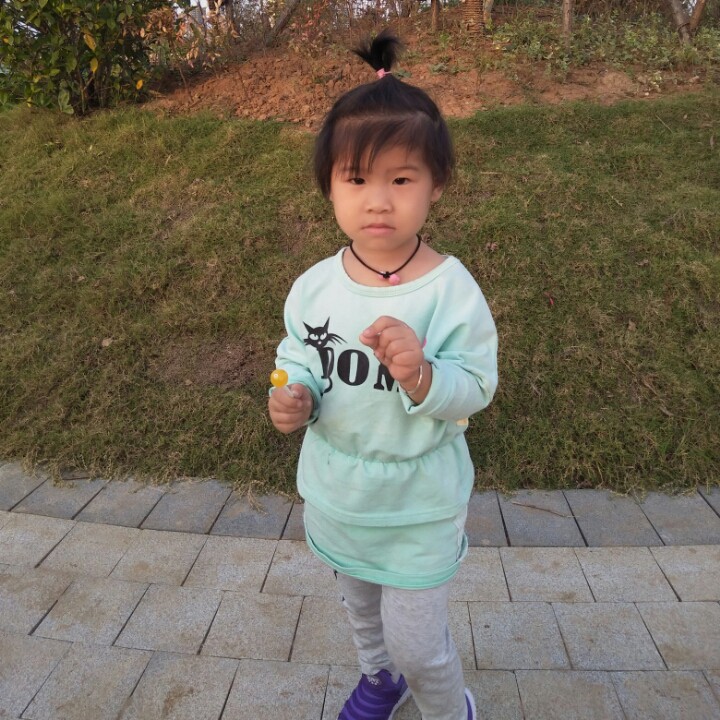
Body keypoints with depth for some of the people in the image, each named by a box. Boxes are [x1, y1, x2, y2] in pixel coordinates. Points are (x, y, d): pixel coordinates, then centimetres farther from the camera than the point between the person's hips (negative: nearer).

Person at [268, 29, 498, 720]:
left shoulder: (451, 292, -21)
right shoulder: (313, 287, -11)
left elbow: (474, 392, -18)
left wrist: (420, 374, -38)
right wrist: (295, 395, -19)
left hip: (418, 501, -4)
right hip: (336, 492, 5)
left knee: (416, 639, 10)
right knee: (360, 604, 30)